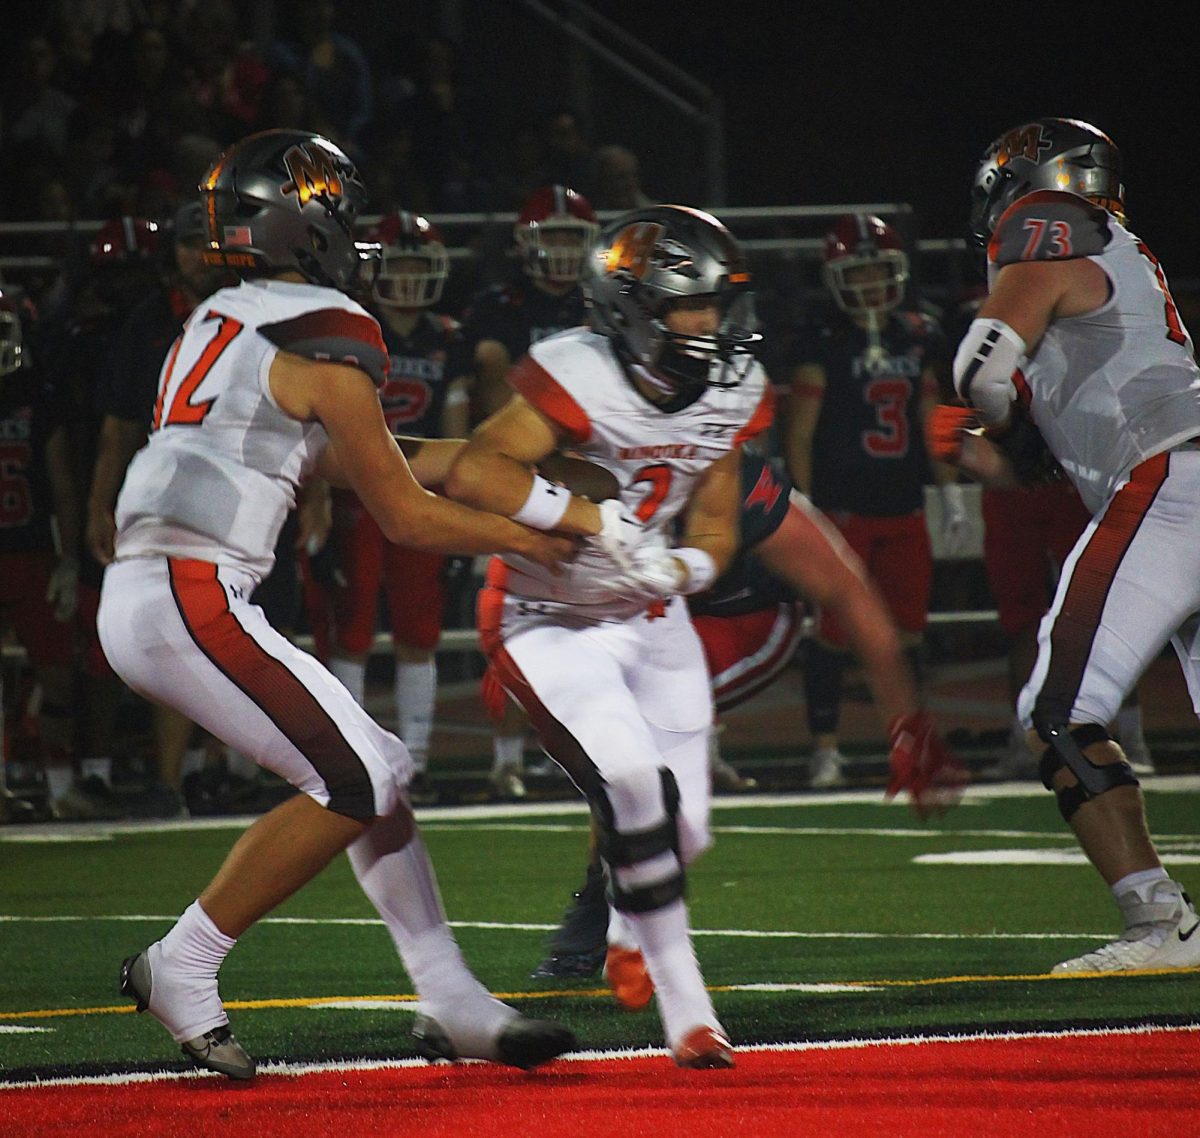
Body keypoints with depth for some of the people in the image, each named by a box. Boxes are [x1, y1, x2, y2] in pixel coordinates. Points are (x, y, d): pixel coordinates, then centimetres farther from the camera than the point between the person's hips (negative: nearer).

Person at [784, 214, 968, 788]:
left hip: (903, 507, 5)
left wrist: (951, 492, 13)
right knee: (833, 632, -3)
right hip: (841, 508, -5)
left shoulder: (917, 339, 10)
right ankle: (824, 748, 4)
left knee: (906, 631, 7)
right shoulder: (824, 345, -6)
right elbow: (799, 434, -6)